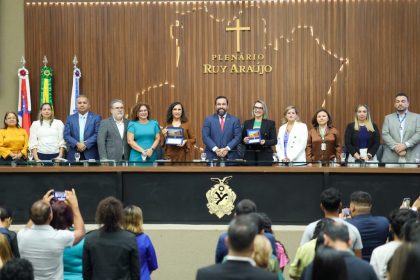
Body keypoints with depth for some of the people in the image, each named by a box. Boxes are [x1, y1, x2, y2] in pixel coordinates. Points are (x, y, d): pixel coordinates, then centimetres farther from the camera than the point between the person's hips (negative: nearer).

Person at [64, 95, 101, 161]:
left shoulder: (96, 118, 4)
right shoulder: (70, 118, 11)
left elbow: (97, 134, -5)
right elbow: (66, 135, 4)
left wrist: (86, 144, -15)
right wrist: (77, 144, -12)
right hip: (74, 155, 2)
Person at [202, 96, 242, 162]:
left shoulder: (235, 120, 8)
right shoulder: (208, 120, 8)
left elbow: (237, 137, 0)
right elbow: (205, 137, -1)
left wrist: (227, 149, -14)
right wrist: (215, 149, -14)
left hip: (230, 157, 0)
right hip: (212, 156, 0)